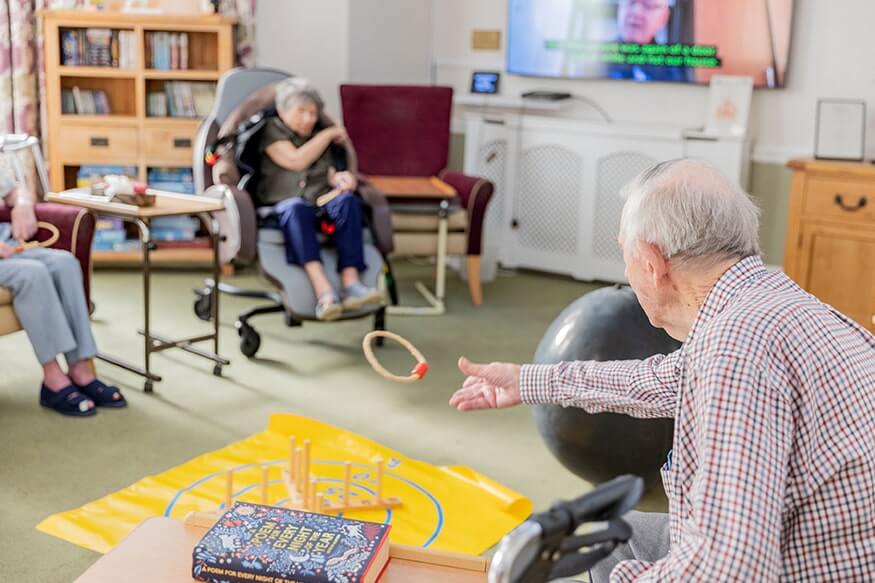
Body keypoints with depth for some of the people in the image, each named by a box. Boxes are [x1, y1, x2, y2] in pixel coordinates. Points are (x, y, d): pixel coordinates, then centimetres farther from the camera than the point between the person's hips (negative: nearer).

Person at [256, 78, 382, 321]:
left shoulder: (319, 135, 28)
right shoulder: (272, 130, 12)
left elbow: (328, 172, 17)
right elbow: (296, 161, -5)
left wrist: (338, 178, -8)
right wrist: (328, 134, 4)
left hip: (322, 202, 4)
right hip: (284, 203, -4)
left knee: (347, 200, -29)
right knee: (296, 208, -39)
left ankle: (350, 282, -44)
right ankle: (322, 289, -55)